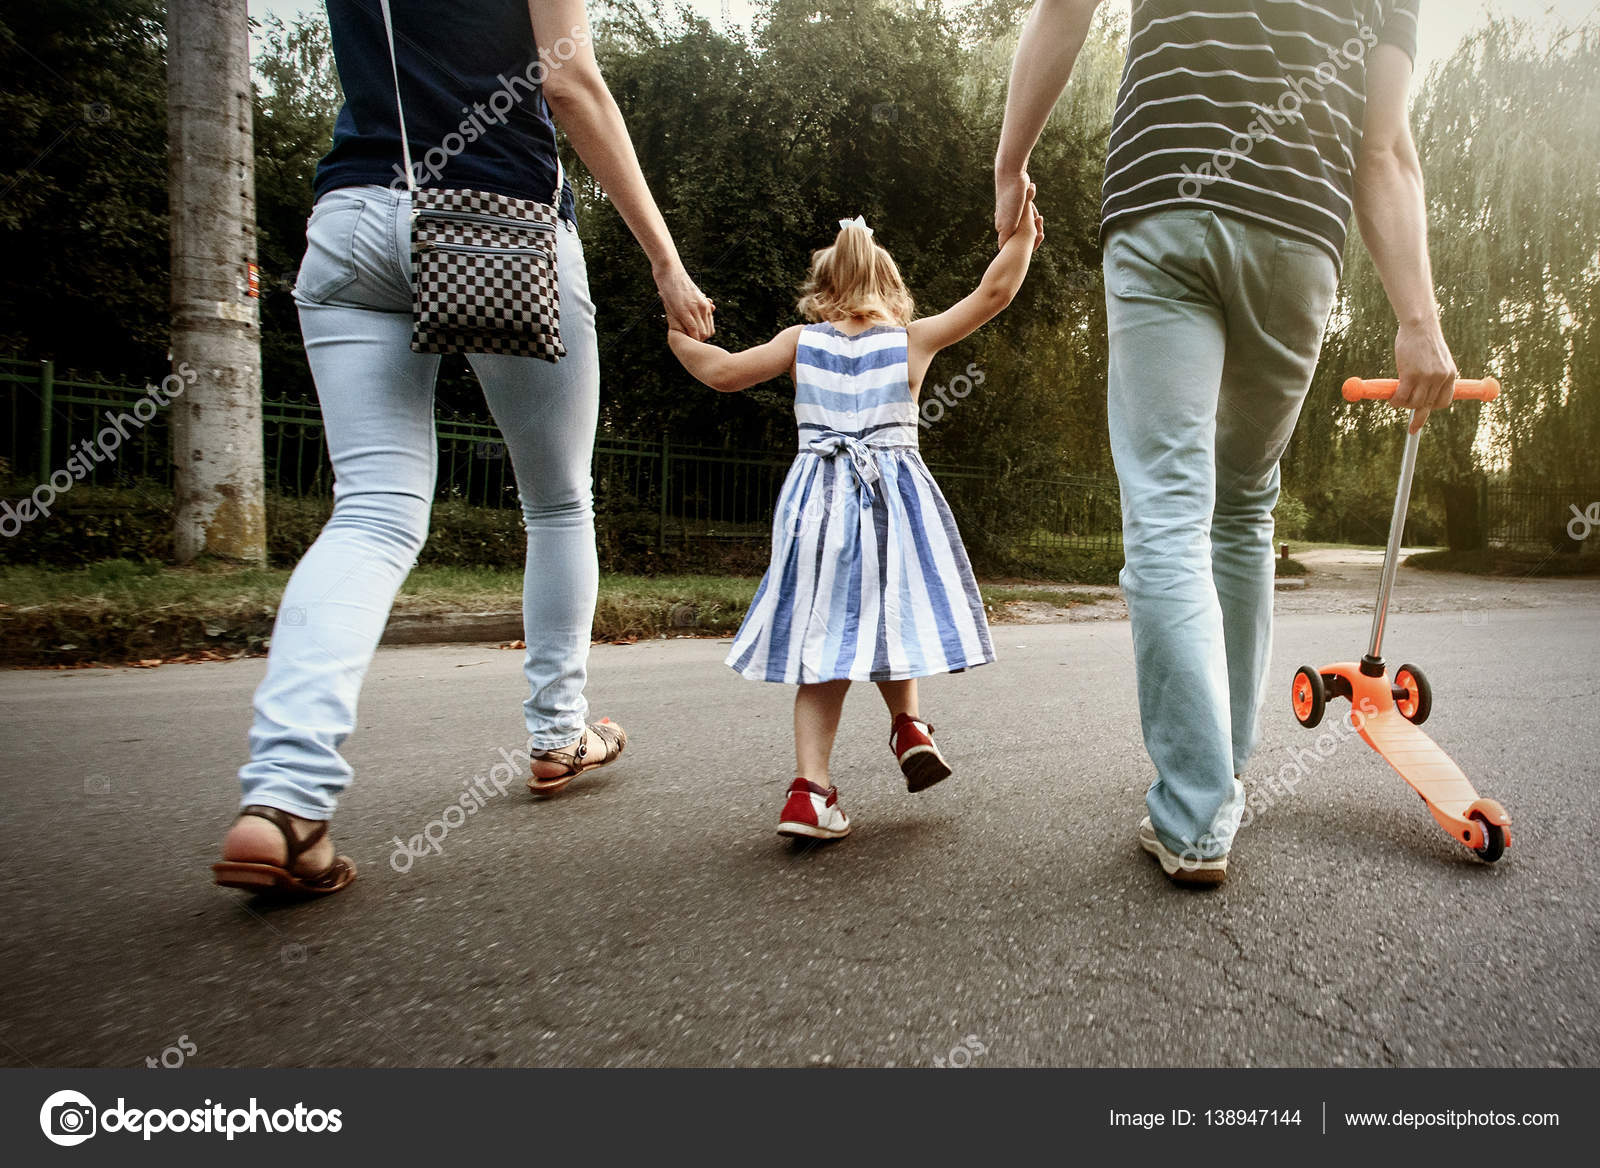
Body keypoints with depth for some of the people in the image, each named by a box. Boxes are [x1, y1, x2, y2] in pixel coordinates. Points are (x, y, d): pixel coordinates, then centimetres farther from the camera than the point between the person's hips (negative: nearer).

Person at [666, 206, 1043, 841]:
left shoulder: (800, 341, 8)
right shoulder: (912, 339, 6)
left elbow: (722, 372, 6)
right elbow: (993, 293, 6)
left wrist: (679, 335, 21)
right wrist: (1021, 235, 19)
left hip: (818, 499, 1)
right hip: (894, 496, 0)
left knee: (825, 641, 2)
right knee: (885, 621, 21)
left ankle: (810, 787, -5)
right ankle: (909, 723, 8)